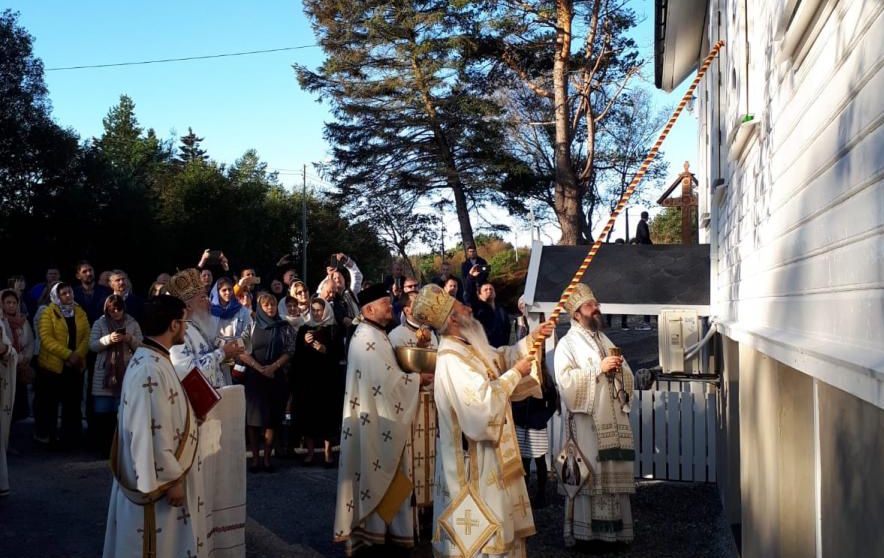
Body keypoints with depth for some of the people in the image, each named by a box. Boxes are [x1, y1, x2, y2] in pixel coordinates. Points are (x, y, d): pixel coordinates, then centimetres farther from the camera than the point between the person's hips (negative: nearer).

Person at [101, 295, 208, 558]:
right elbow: (152, 432, -26)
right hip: (158, 480, -10)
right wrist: (171, 479, -21)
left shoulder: (153, 360, 8)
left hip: (165, 471, 10)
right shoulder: (150, 369, -24)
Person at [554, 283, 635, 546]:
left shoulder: (605, 341, 19)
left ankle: (613, 530, 12)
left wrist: (620, 369, -5)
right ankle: (585, 532, -2)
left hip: (613, 418, 6)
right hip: (587, 420, -6)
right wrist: (598, 368, -18)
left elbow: (628, 379, 18)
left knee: (614, 473, 6)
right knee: (589, 474, -8)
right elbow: (566, 380, -17)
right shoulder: (567, 344, -1)